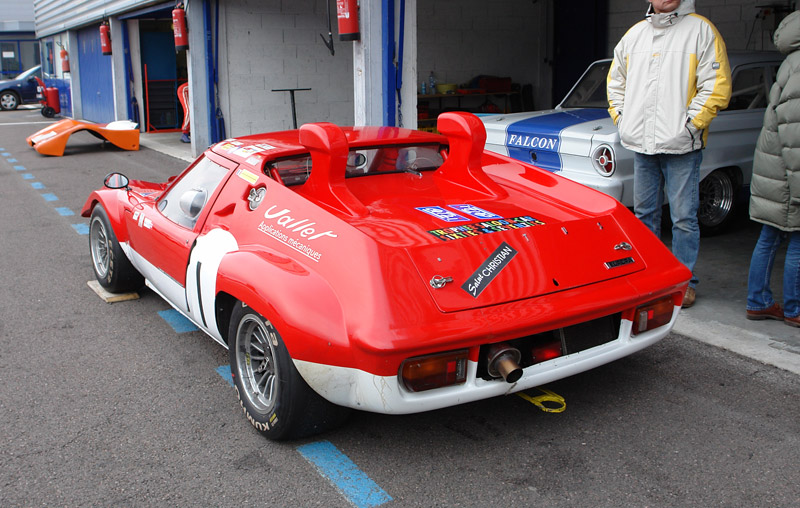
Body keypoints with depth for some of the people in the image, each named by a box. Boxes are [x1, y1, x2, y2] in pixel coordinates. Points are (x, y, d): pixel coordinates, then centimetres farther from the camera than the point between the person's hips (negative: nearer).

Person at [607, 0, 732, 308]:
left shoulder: (701, 30, -3)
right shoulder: (635, 33, 13)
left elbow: (717, 86, -9)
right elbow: (615, 80, 23)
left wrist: (689, 125, -13)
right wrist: (621, 117, 11)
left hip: (681, 146, -5)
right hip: (641, 144, 5)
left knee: (684, 218, -1)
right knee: (644, 213, 13)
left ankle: (685, 281, 10)